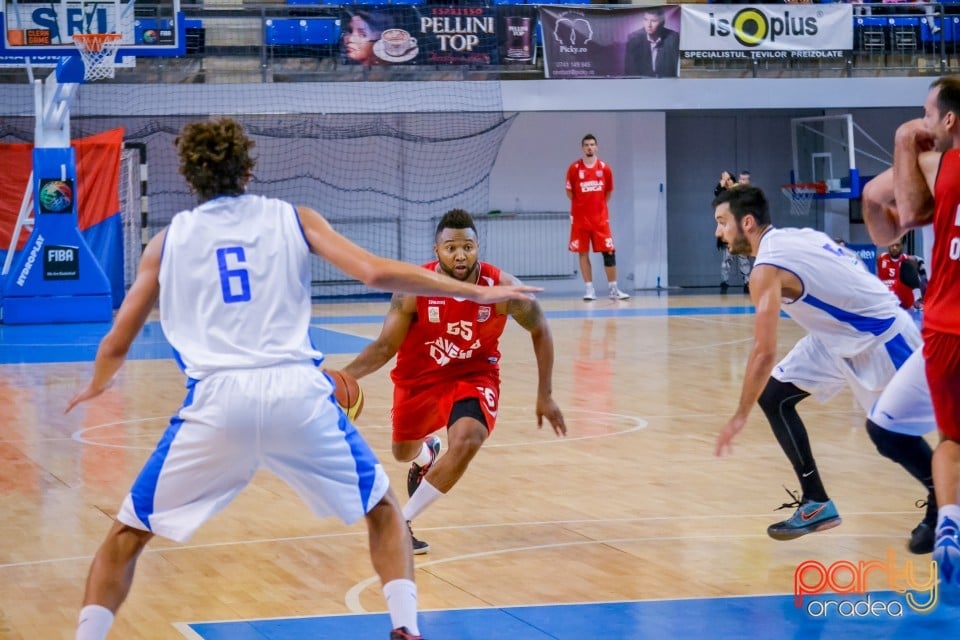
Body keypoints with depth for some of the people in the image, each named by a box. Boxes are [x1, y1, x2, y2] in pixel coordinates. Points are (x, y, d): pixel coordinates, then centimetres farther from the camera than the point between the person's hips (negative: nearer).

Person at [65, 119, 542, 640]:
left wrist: (96, 387, 44)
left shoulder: (170, 239, 17)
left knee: (127, 534, 16)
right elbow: (376, 273, 2)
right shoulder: (292, 219, 15)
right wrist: (476, 292, 10)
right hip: (298, 393, 0)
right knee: (383, 510, 23)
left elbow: (116, 345, 21)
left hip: (217, 401, 0)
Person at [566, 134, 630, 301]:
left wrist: (598, 205, 11)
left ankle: (614, 289, 3)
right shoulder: (574, 168, -3)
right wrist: (582, 205, 7)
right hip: (580, 218, -1)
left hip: (600, 218, 1)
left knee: (609, 252, -2)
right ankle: (589, 289, 6)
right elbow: (569, 192, 7)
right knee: (583, 253, 1)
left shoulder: (605, 168, 2)